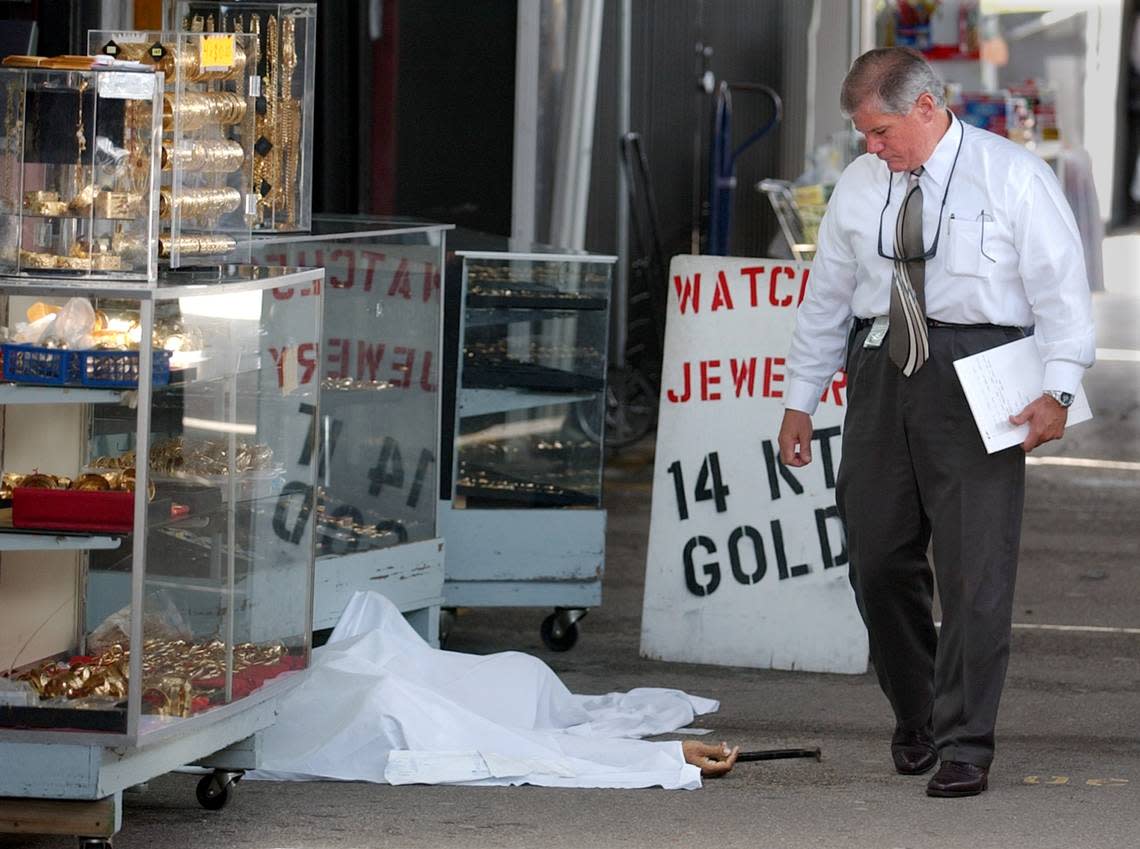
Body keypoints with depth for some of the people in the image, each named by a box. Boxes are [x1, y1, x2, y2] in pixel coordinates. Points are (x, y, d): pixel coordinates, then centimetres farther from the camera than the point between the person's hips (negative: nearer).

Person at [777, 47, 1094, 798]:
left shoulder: (1014, 177, -2)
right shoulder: (860, 186, 12)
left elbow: (1061, 287, -4)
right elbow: (827, 297, 18)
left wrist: (1058, 389, -15)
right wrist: (800, 400, 16)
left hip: (976, 379, -5)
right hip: (883, 368, 5)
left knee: (975, 567, -8)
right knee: (879, 559, 7)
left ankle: (965, 747, -4)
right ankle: (915, 717, 26)